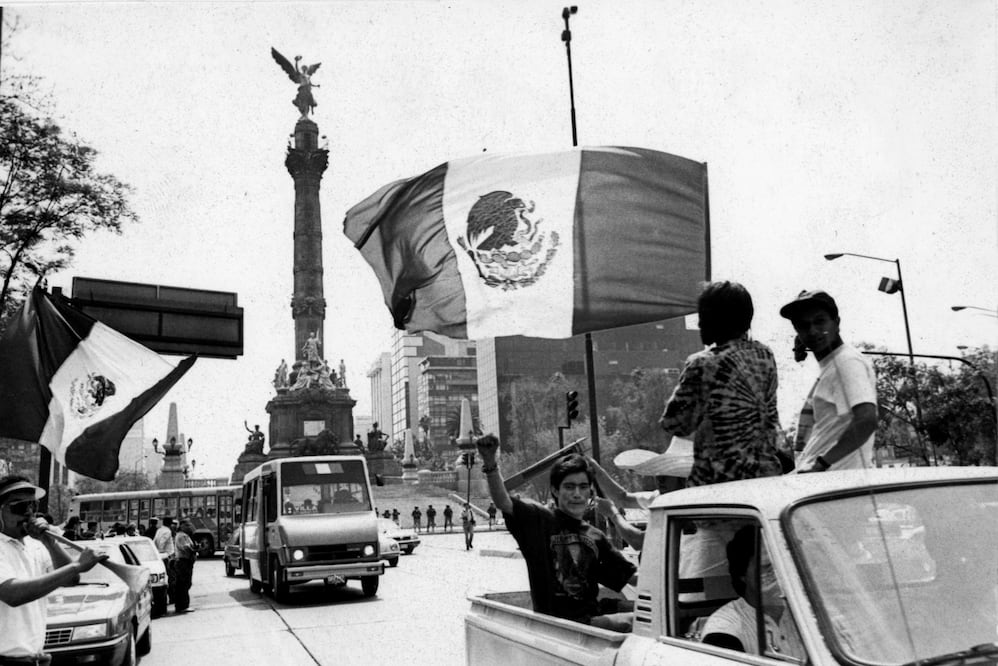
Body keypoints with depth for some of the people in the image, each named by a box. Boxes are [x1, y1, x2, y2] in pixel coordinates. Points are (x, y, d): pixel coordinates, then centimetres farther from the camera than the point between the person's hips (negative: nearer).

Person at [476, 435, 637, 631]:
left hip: (590, 620, 6)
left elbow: (632, 577, 21)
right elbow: (503, 502, -19)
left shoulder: (595, 537, 14)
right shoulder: (539, 518, -2)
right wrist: (490, 464, -35)